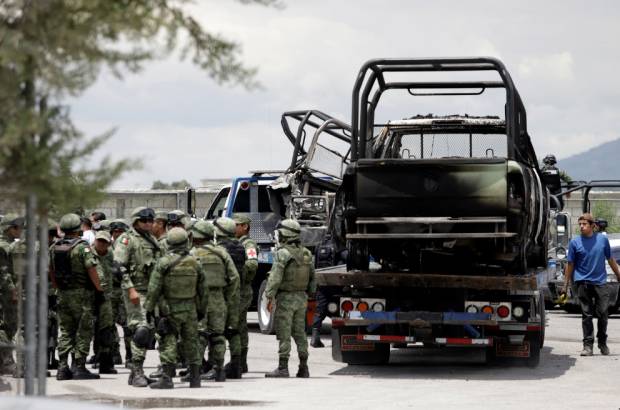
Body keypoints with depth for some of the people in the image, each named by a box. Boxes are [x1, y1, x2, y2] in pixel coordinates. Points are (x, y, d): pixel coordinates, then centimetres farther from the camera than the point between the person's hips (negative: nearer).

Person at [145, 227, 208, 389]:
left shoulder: (164, 262, -10)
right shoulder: (195, 263, 3)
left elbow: (154, 288, -10)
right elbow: (203, 289, 9)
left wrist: (149, 308, -2)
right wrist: (202, 309, 19)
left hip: (170, 309, -4)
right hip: (190, 309, 4)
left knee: (168, 343, -3)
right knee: (191, 342, 12)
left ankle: (167, 378, -11)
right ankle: (195, 378, 17)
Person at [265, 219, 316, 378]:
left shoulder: (283, 253, -14)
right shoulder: (306, 253, 9)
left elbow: (275, 277, -19)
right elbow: (312, 277, 13)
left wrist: (269, 295, -16)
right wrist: (309, 293, 20)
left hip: (285, 299, -7)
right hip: (302, 297, 7)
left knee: (284, 334, -4)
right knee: (300, 333, 12)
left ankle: (283, 367, -5)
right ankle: (303, 368, 13)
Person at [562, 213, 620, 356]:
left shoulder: (603, 239, 5)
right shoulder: (575, 242, 1)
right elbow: (570, 265, 5)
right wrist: (566, 285, 5)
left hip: (600, 282, 1)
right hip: (583, 283, -1)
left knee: (602, 314, 2)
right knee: (587, 315, 1)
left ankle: (603, 343, 18)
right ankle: (588, 345, 5)